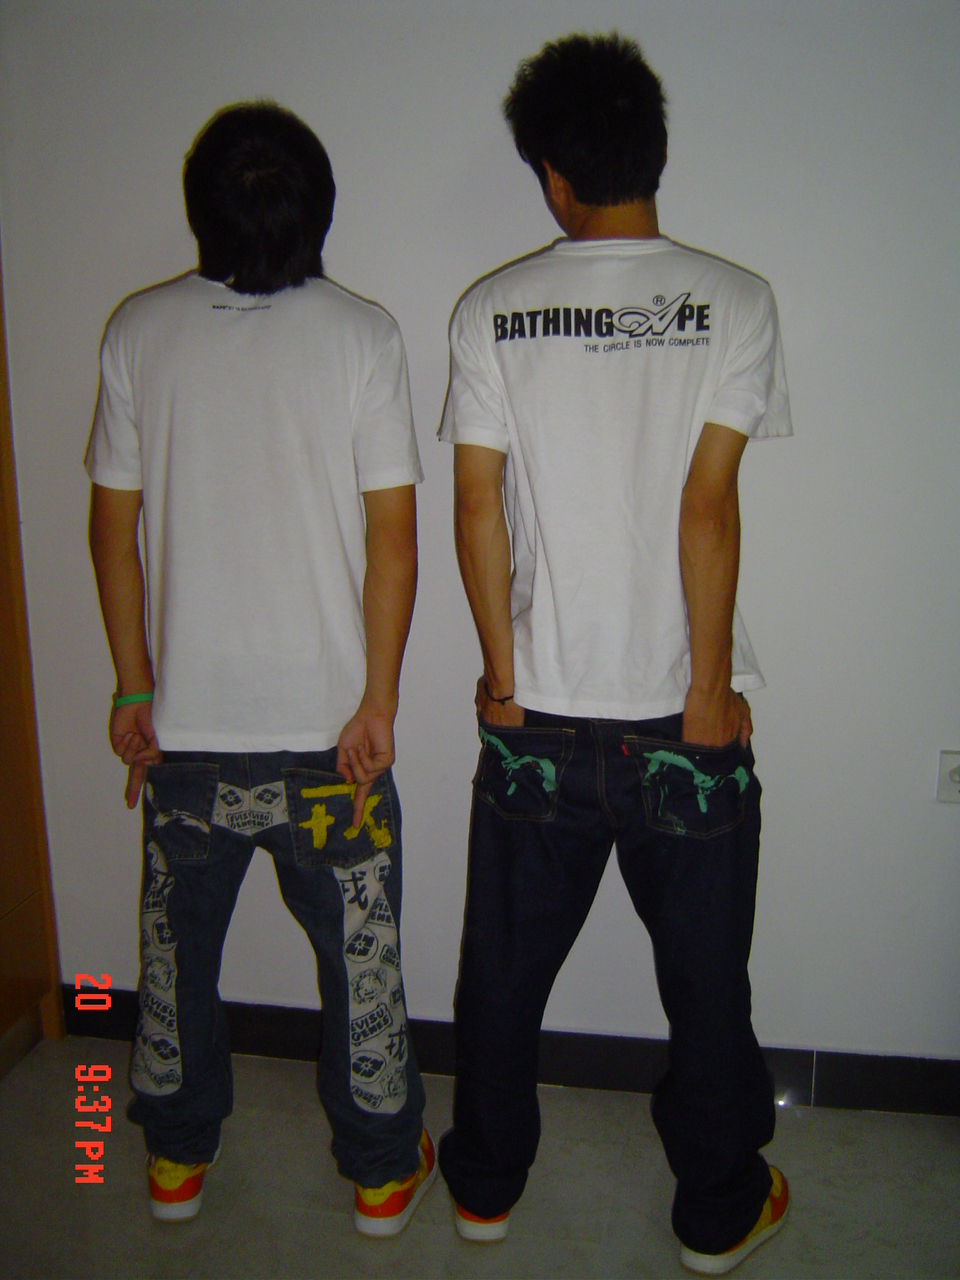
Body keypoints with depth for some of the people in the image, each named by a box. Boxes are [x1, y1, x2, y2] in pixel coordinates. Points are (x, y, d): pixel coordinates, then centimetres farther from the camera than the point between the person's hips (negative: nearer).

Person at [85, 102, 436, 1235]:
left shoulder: (137, 331, -2)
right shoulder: (361, 334, -8)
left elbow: (112, 526, 0)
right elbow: (393, 534, -11)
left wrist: (133, 687, 8)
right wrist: (379, 699, -5)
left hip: (183, 721, 2)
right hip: (325, 720, -2)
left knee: (175, 944, 21)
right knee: (360, 955, 14)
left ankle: (177, 1156, 39)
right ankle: (382, 1169, 31)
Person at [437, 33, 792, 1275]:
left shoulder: (490, 311, -3)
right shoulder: (733, 302, -7)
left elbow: (477, 504, -4)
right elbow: (705, 506, -12)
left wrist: (503, 670, 4)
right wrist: (711, 688, -5)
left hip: (536, 715, 2)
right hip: (682, 720, -1)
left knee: (505, 966, 19)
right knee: (705, 977, 16)